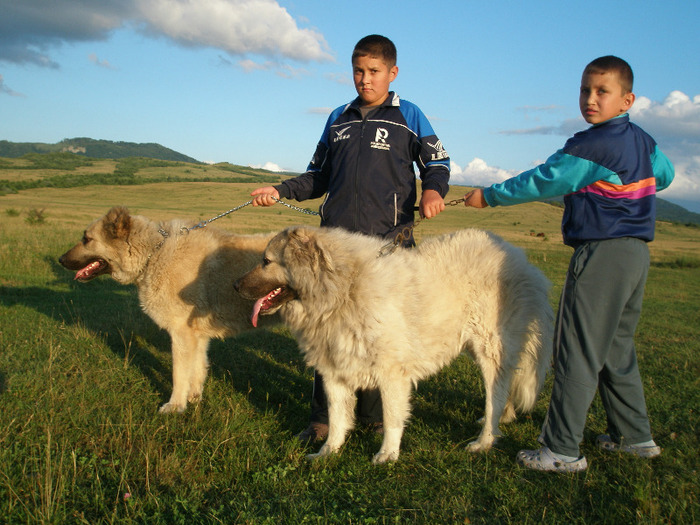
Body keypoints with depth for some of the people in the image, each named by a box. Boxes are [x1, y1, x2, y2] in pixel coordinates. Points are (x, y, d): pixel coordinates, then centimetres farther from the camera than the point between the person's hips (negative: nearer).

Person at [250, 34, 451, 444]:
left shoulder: (408, 116, 7)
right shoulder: (338, 119, 18)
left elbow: (437, 162, 11)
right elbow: (319, 175, 23)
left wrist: (434, 189, -11)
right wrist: (280, 191, 9)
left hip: (387, 240, -3)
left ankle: (376, 416, 18)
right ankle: (324, 419, 11)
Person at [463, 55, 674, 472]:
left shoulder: (591, 146, -16)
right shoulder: (643, 140, 11)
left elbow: (543, 182, -12)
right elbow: (665, 175, 29)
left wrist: (488, 196, -1)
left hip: (602, 252, -9)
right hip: (637, 252, 9)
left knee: (578, 353, -4)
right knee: (617, 350, 19)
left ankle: (563, 449, 1)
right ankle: (635, 436, 29)